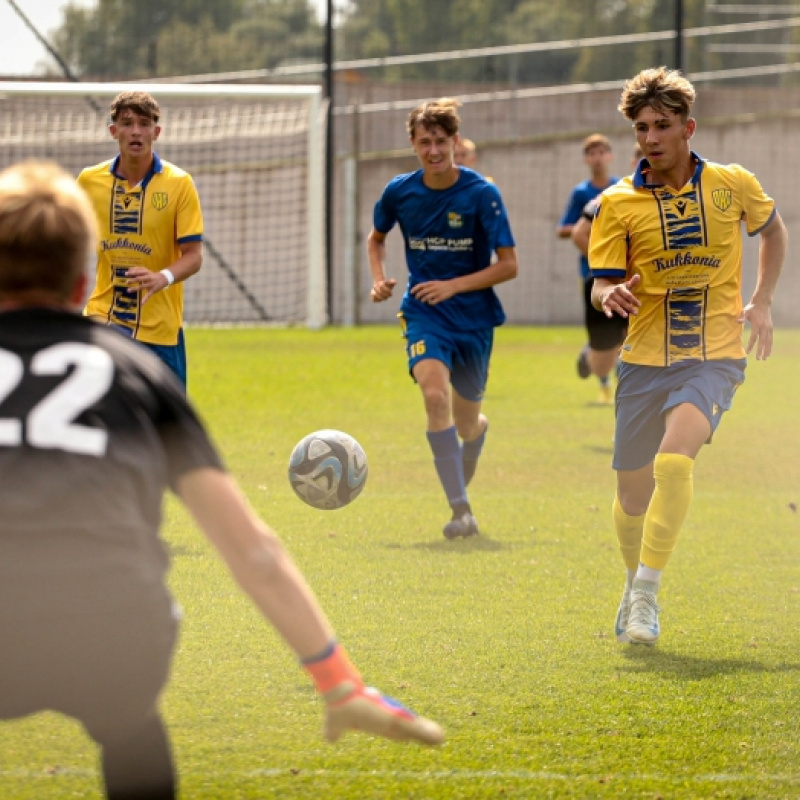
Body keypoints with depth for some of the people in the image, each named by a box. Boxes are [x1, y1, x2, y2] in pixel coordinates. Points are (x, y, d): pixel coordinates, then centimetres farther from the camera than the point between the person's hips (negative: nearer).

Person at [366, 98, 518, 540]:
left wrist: (453, 286, -19)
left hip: (474, 316, 0)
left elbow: (508, 264, -10)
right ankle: (461, 510, -25)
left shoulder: (482, 194, -11)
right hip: (424, 314, 0)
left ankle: (479, 427, 52)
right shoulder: (399, 192, -3)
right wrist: (379, 280, 0)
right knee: (435, 395, -25)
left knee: (467, 423, 10)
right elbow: (376, 238, 18)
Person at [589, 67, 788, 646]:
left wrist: (762, 303, 11)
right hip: (645, 359, 2)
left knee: (673, 461, -27)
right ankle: (635, 583, 37)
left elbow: (772, 229, 21)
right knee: (633, 493, 8)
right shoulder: (619, 202, -1)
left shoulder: (733, 184, 0)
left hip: (714, 356, -2)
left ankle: (646, 596, -20)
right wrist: (610, 296, -27)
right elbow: (602, 287, -3)